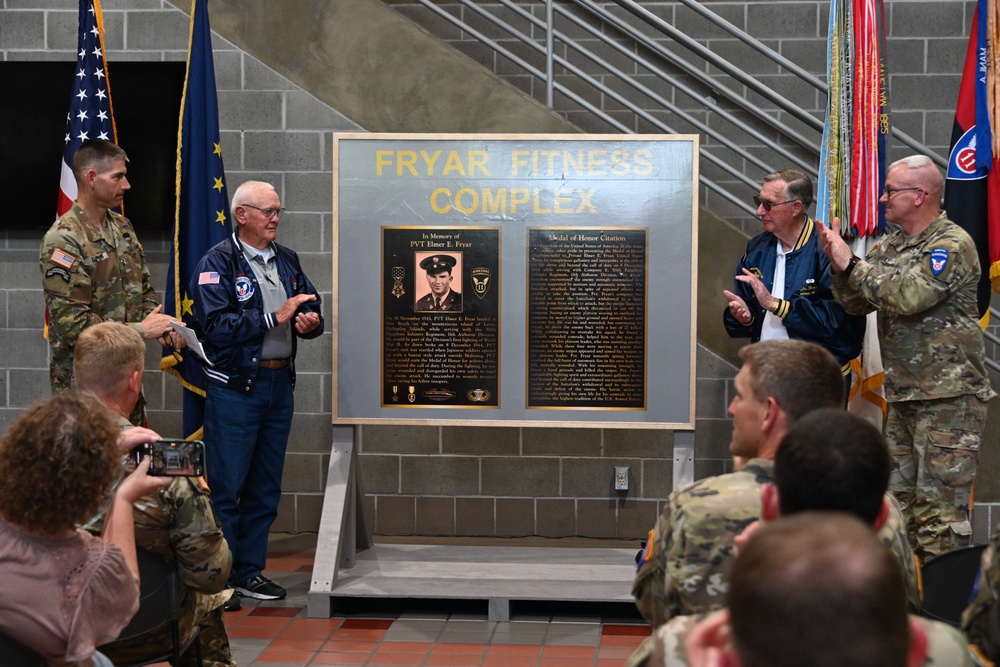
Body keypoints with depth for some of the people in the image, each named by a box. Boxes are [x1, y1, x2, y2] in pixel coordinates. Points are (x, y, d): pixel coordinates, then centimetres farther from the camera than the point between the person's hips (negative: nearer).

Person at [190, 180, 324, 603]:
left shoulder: (287, 260, 14)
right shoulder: (218, 263, -6)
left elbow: (310, 311, 19)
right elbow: (216, 325, -18)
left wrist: (310, 323, -5)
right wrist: (275, 318, -18)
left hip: (279, 385, 7)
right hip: (235, 388, -7)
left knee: (265, 488, 12)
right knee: (225, 488, -2)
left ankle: (250, 572, 22)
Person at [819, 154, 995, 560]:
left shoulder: (952, 245, -11)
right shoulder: (890, 247, 15)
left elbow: (907, 297, -24)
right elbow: (856, 303, 12)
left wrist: (852, 264, -15)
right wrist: (839, 264, -6)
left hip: (949, 398, -9)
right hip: (902, 397, 9)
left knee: (940, 510, -8)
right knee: (898, 504, 13)